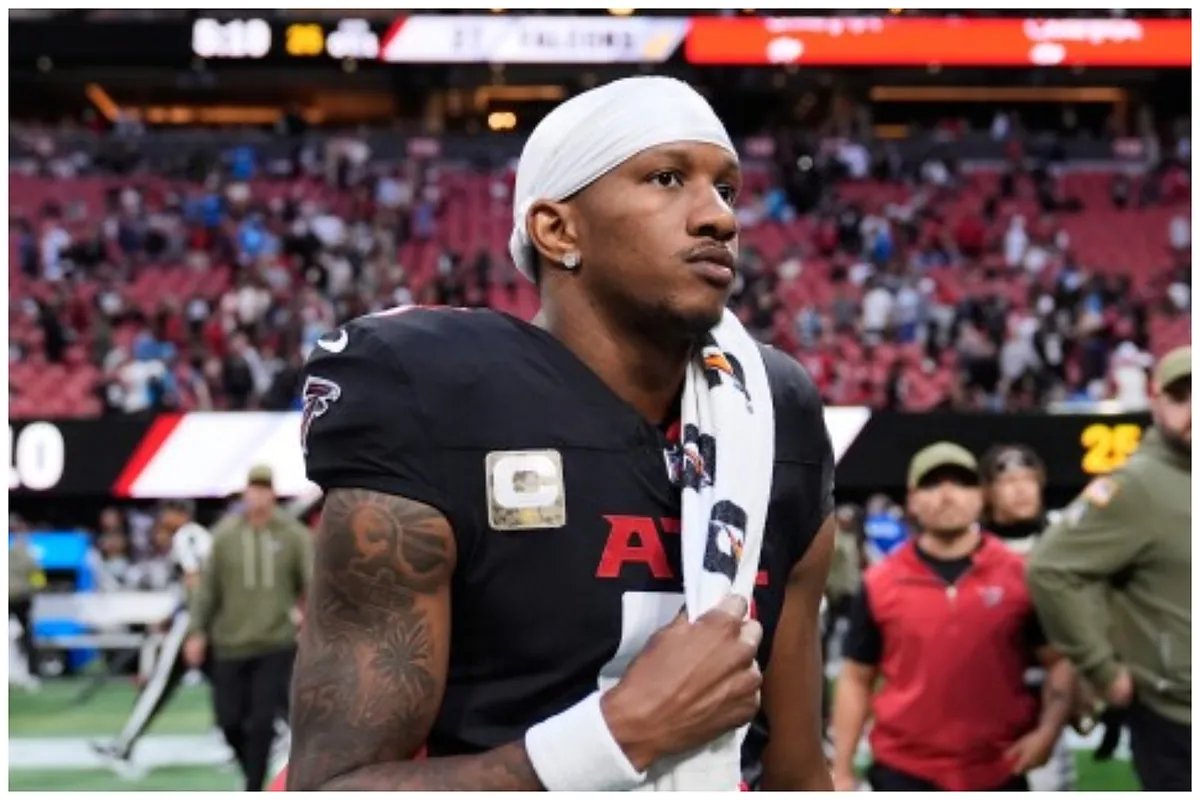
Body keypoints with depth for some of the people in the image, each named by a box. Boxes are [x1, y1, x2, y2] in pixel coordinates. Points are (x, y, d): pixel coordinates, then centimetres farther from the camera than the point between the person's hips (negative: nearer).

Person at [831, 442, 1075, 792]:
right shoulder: (881, 582, 0)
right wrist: (842, 771, 3)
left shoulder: (1020, 575, 0)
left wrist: (1046, 731, -10)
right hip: (905, 772, -1)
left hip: (998, 773, 1)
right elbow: (856, 679, 6)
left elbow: (1060, 660, 5)